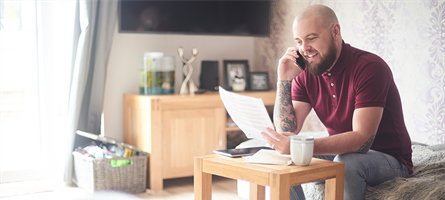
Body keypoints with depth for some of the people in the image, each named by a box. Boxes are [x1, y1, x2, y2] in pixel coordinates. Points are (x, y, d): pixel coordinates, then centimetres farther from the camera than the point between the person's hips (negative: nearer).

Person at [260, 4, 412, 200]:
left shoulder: (370, 67, -21)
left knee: (346, 162, -36)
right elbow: (287, 131, -9)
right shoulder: (305, 74, -2)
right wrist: (284, 81, -18)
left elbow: (362, 140, -31)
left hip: (389, 159, -5)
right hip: (340, 153, 6)